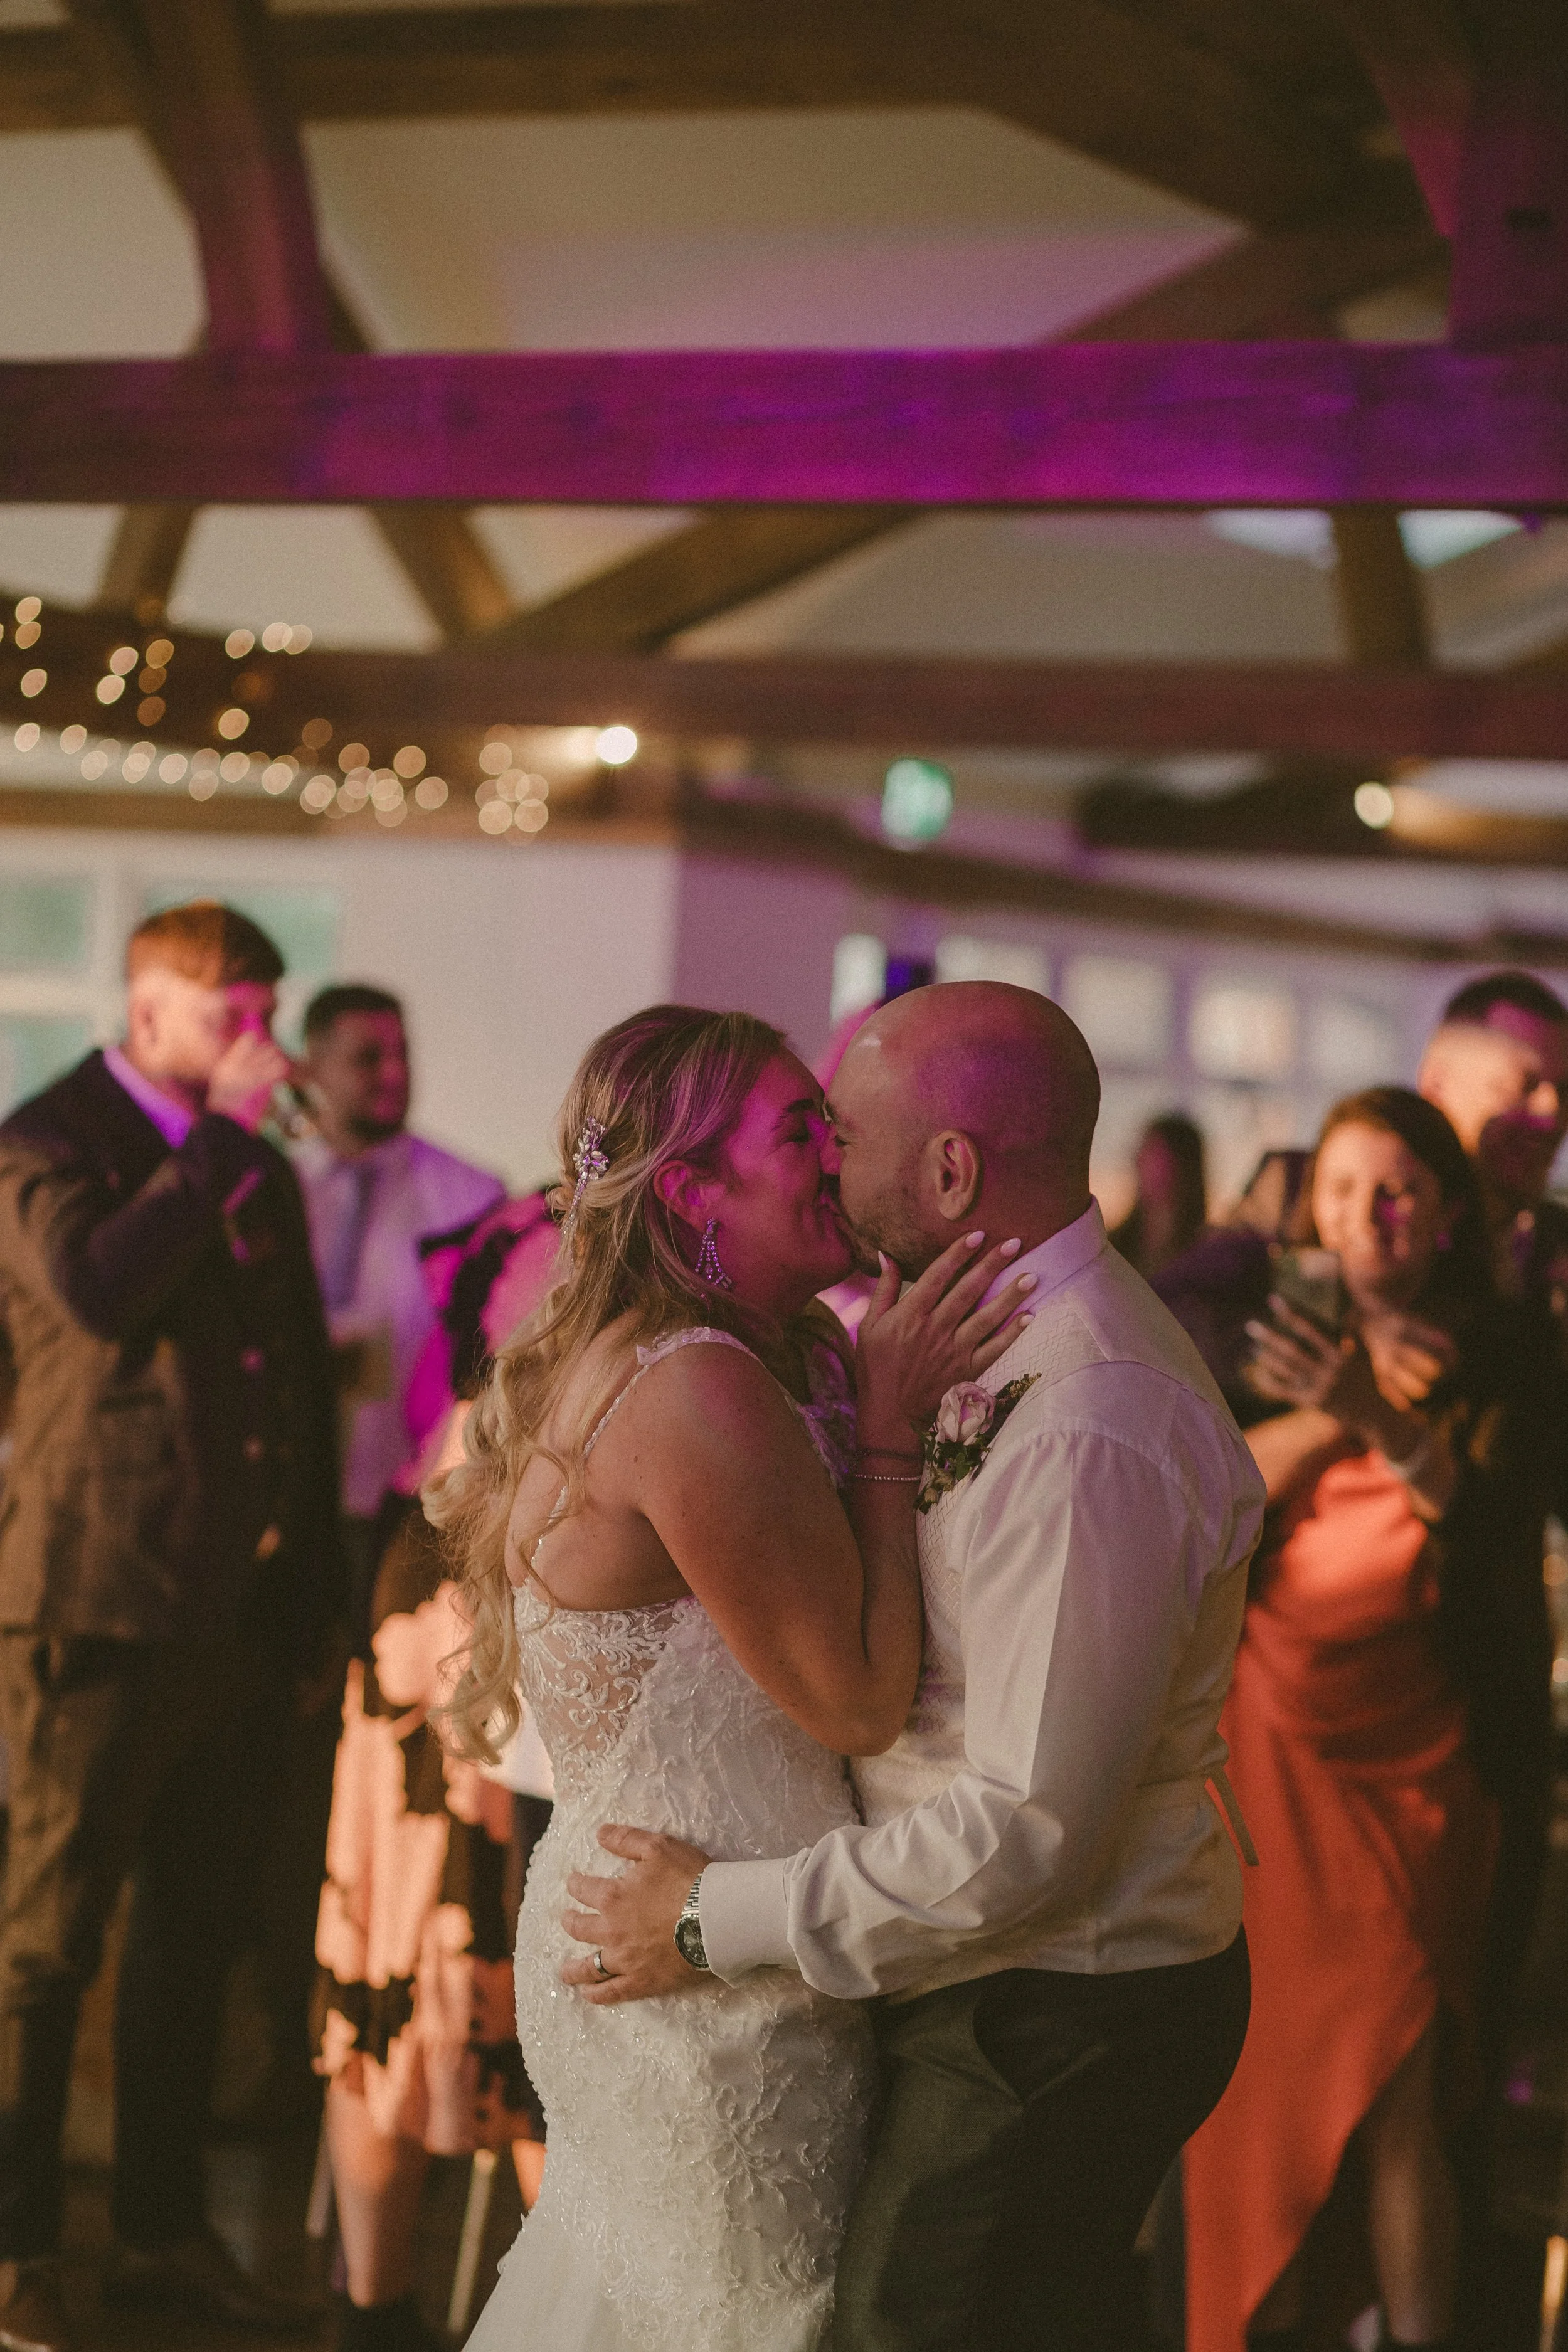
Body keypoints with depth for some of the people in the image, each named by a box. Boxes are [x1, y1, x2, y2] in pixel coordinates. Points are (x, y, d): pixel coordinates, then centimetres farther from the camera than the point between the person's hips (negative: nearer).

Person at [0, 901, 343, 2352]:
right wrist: (218, 1135, -18)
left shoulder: (261, 1170, 17)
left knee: (197, 1937, 13)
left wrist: (315, 1613, 18)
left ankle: (165, 2231, 23)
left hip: (240, 1616, 7)